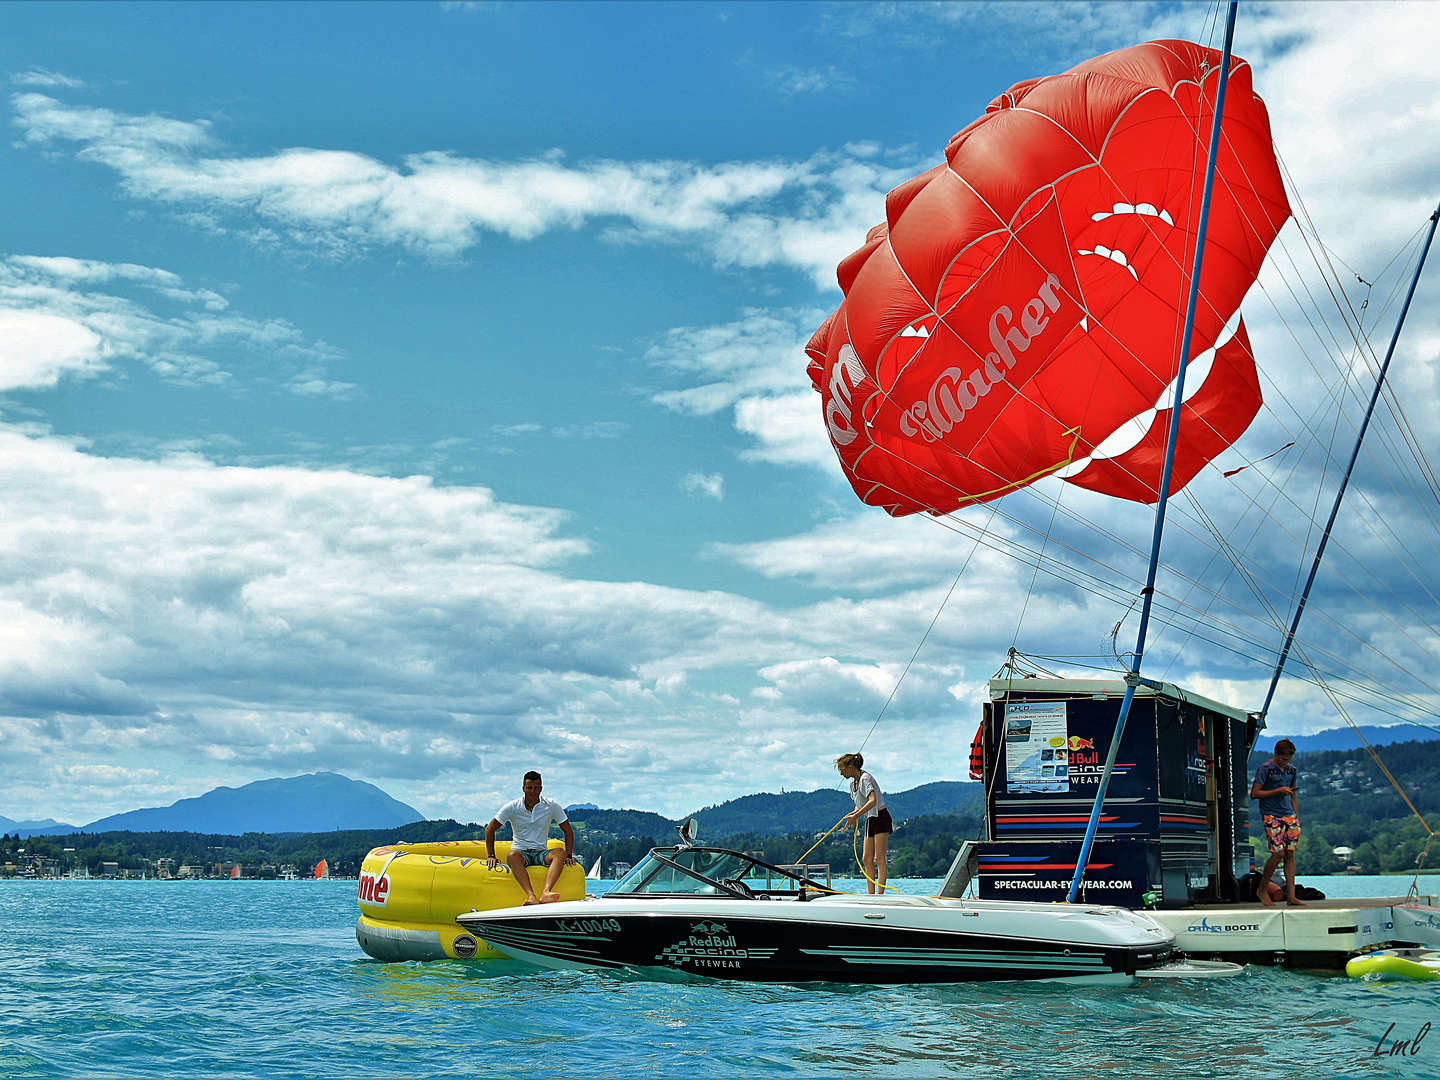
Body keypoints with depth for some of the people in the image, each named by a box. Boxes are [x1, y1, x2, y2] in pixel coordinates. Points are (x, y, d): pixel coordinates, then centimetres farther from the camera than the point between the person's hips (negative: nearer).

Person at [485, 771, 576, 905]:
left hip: (541, 853, 1)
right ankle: (531, 896, -56)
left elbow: (568, 831, 8)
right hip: (520, 851, -1)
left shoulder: (552, 806, 1)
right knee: (513, 856, -38)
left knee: (560, 854, -32)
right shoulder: (512, 807, -1)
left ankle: (546, 892, -54)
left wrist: (569, 856, -3)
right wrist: (491, 856, -5)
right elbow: (490, 830, 4)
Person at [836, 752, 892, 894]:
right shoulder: (853, 783, 12)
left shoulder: (865, 778, -16)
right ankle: (871, 895, 4)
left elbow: (873, 800, -30)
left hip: (881, 818, -9)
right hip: (870, 820, 9)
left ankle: (880, 894, -13)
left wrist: (856, 816, -33)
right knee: (866, 859, 4)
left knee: (879, 858, -12)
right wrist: (853, 813, 0)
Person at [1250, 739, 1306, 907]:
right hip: (1271, 816, -6)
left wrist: (1296, 816, 17)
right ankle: (1262, 889, 6)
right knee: (1278, 853, -12)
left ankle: (1291, 896, 0)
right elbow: (1254, 793, -9)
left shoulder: (1291, 769, 15)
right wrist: (1278, 791, -15)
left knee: (1290, 853, 0)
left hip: (1289, 814, 6)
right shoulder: (1265, 769, -5)